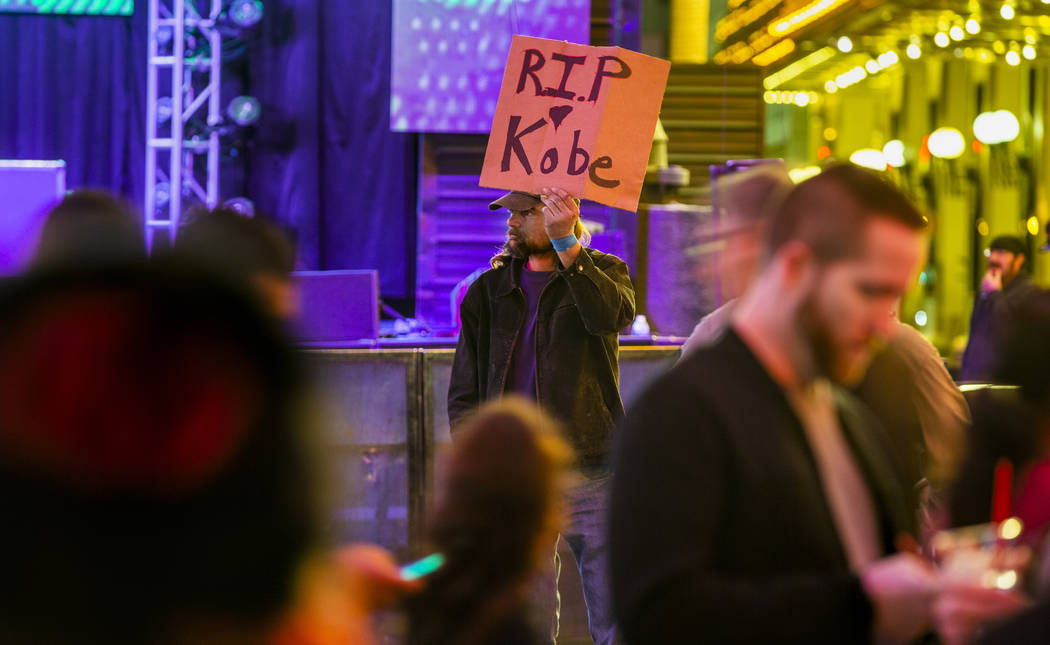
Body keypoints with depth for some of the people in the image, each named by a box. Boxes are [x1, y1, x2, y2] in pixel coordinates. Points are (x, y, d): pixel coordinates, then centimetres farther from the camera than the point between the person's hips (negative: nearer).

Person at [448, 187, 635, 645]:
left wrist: (566, 246, -30)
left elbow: (612, 315, -22)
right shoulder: (490, 291, 11)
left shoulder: (603, 274, 4)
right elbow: (463, 395, 13)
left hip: (591, 474, -2)